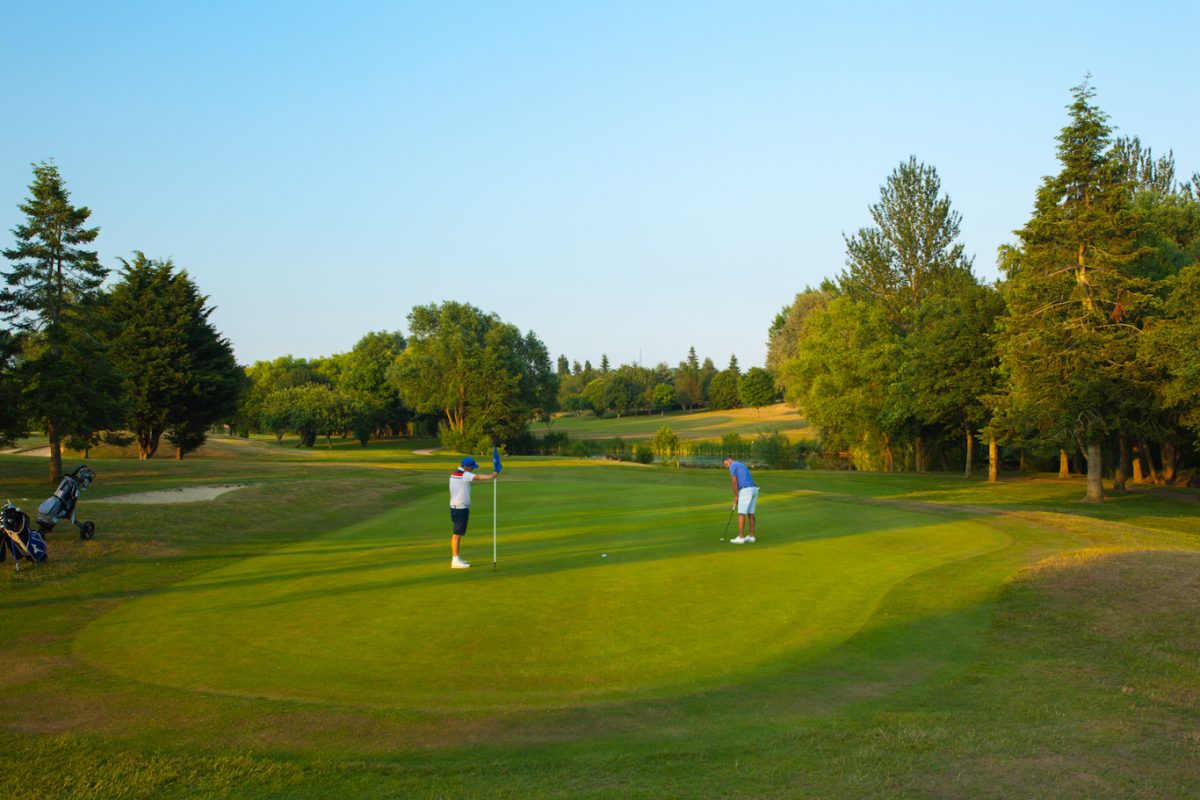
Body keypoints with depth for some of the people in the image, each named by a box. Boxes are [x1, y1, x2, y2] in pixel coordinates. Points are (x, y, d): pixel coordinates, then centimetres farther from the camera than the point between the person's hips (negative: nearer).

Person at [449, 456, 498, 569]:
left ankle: (456, 558, 21)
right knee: (457, 534, -7)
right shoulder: (464, 475, -16)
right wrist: (492, 476, -38)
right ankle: (455, 561, -5)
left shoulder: (454, 474, 12)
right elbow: (478, 477, -29)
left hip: (454, 506, 9)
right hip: (461, 508, -9)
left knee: (456, 533, 15)